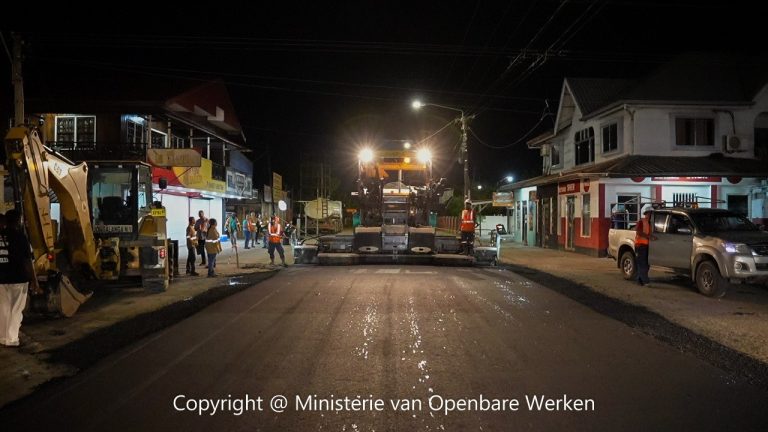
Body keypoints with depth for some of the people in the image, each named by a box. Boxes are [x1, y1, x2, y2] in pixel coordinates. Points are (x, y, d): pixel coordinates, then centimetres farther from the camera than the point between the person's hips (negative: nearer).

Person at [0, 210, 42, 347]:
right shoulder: (20, 237, -11)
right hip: (18, 279, -5)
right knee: (16, 310, 4)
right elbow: (27, 262, -13)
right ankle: (11, 339, 7)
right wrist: (35, 282, -9)